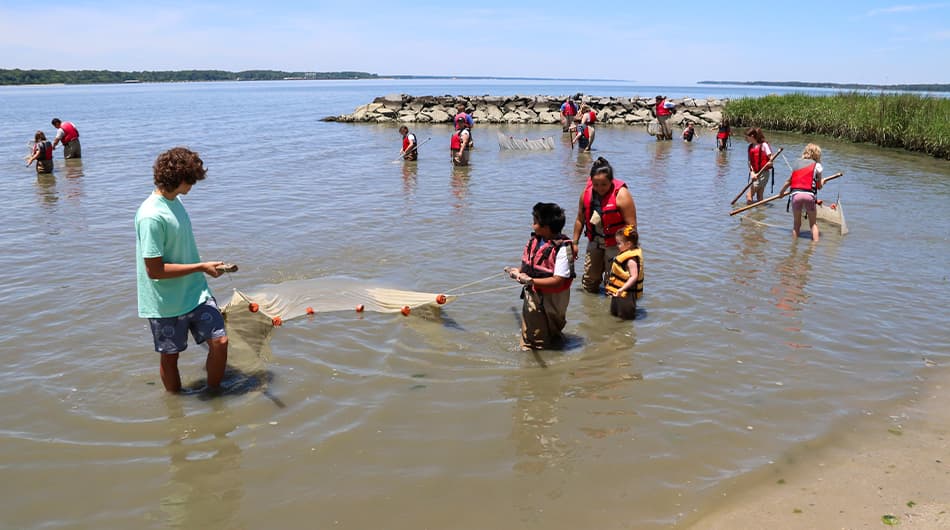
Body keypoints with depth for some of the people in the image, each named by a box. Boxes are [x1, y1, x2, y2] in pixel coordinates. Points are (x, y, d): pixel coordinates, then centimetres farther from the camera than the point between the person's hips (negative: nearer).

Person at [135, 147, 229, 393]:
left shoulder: (175, 201, 4)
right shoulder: (151, 216, -24)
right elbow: (155, 270, -24)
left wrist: (203, 270, 19)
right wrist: (201, 267, -19)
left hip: (196, 293, 7)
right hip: (167, 304, -7)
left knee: (219, 341, 0)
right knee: (170, 356, 12)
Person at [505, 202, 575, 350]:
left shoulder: (562, 248, -26)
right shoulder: (535, 240, -3)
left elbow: (558, 280, -30)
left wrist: (530, 281, -31)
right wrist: (519, 271, -5)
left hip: (550, 300, -7)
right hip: (532, 295, 7)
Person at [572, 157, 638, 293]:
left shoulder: (621, 195, -22)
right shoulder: (587, 193, -6)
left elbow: (631, 226, -20)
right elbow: (580, 220, 6)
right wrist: (575, 243, 10)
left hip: (615, 243, -5)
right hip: (594, 241, 5)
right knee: (589, 283, 17)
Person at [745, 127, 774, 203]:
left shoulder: (764, 145, -8)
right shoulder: (750, 147, 11)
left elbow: (771, 158, -10)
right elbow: (750, 162, 5)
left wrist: (770, 162, -32)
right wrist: (752, 173, -10)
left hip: (763, 173, -7)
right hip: (754, 174, 7)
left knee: (748, 195, -12)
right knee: (759, 197, 10)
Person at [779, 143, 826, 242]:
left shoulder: (797, 163, 17)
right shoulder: (817, 165, 8)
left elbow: (789, 181, 21)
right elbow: (819, 186, 9)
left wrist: (781, 192, 36)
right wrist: (822, 181, 32)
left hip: (795, 194, 2)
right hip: (809, 195, -2)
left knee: (796, 223, 14)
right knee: (813, 223, 9)